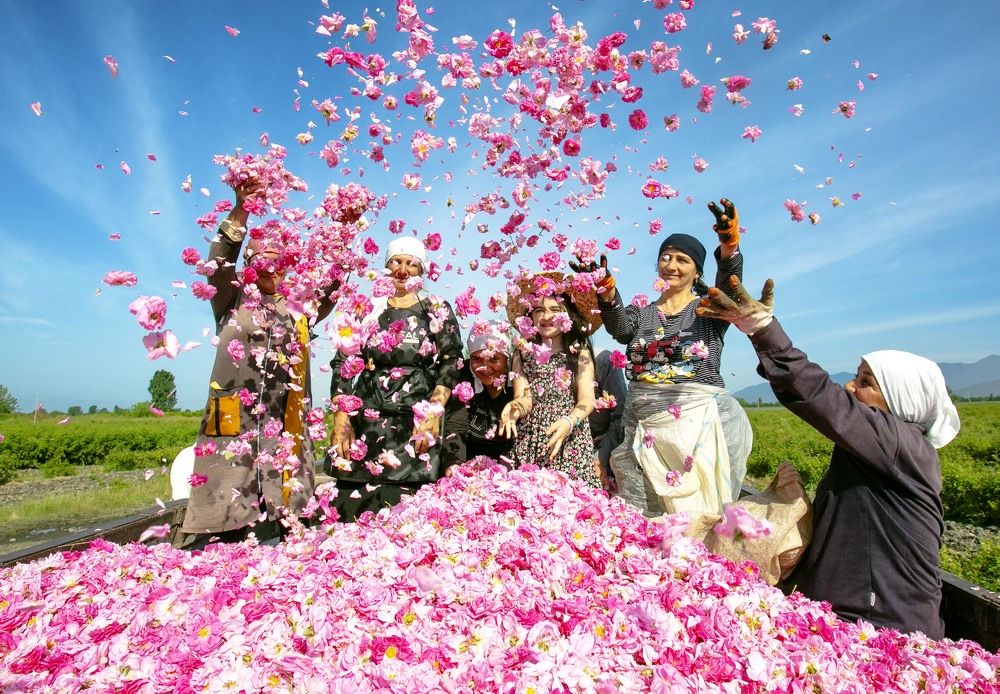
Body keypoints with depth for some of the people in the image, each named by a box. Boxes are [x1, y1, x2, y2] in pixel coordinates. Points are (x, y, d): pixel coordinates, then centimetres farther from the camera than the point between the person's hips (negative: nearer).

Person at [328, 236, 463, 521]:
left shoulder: (437, 310, 8)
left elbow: (452, 362, 1)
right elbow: (342, 363, 10)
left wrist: (434, 412, -10)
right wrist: (341, 417, 0)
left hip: (415, 423, -2)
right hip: (365, 421, 2)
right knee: (351, 505, -1)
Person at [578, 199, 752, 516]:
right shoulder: (640, 313, 14)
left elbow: (730, 286, -14)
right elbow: (620, 327, -8)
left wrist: (729, 248, -36)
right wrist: (607, 293, -30)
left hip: (699, 421, -2)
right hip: (643, 425, 2)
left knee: (700, 508, -1)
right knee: (643, 514, 2)